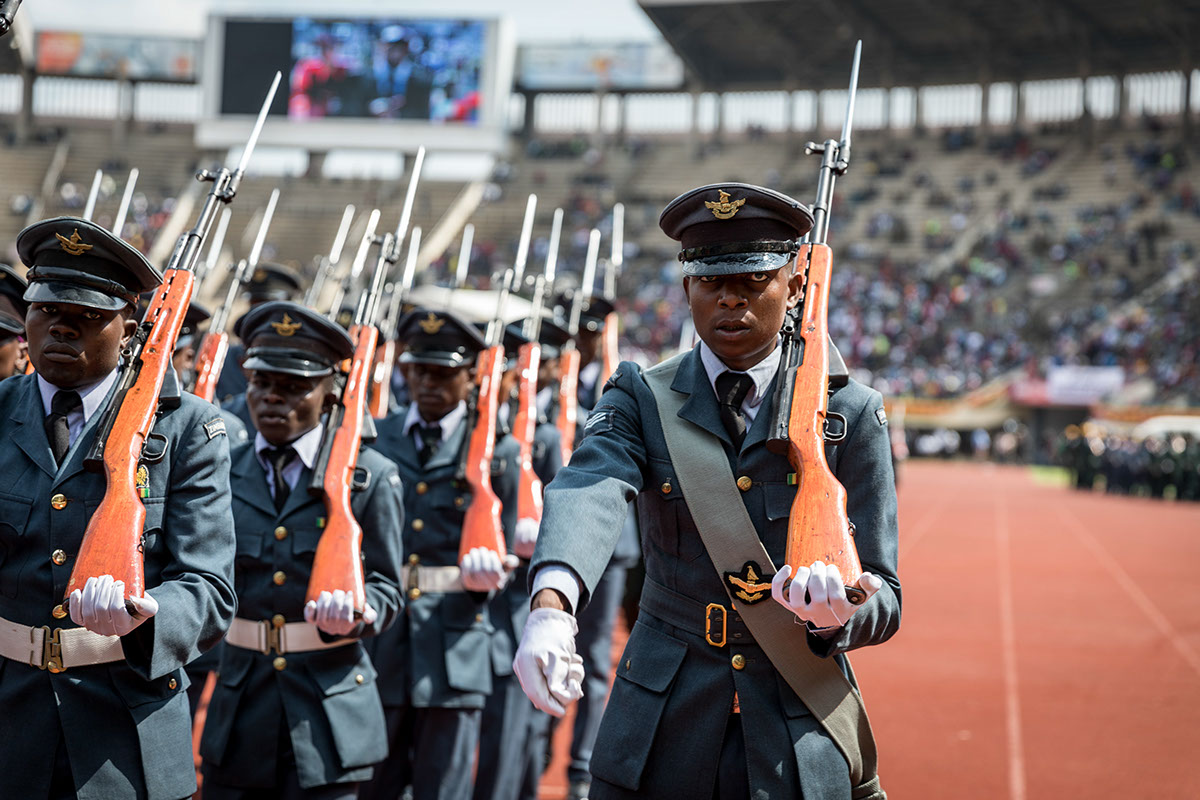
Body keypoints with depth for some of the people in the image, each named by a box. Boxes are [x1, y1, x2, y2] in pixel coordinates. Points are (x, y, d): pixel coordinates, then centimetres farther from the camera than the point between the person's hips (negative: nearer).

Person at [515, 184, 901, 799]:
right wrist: (551, 605, -42)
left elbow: (883, 601, -4)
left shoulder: (851, 413, -2)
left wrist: (833, 612, -27)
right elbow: (588, 491, -22)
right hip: (661, 734, 1)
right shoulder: (640, 398, 0)